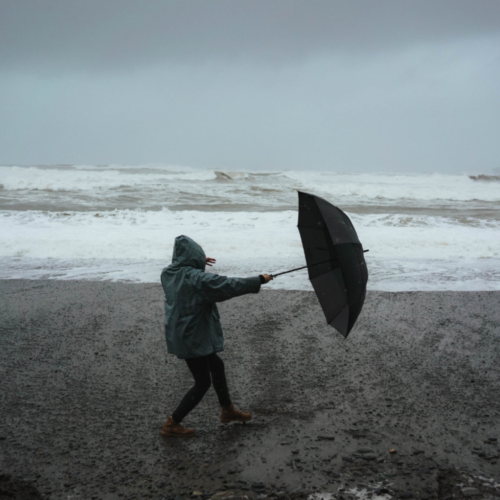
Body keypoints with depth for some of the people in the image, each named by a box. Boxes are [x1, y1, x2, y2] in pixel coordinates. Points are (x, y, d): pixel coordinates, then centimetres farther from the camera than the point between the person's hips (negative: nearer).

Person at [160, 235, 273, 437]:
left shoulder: (168, 273, 0)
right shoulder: (197, 278, -24)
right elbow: (230, 285, -21)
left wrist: (198, 263, 32)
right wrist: (259, 280, -11)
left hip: (178, 334, 9)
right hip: (193, 338, -9)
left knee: (216, 366, 24)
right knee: (202, 382, 4)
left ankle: (228, 410, 40)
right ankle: (172, 424, 10)